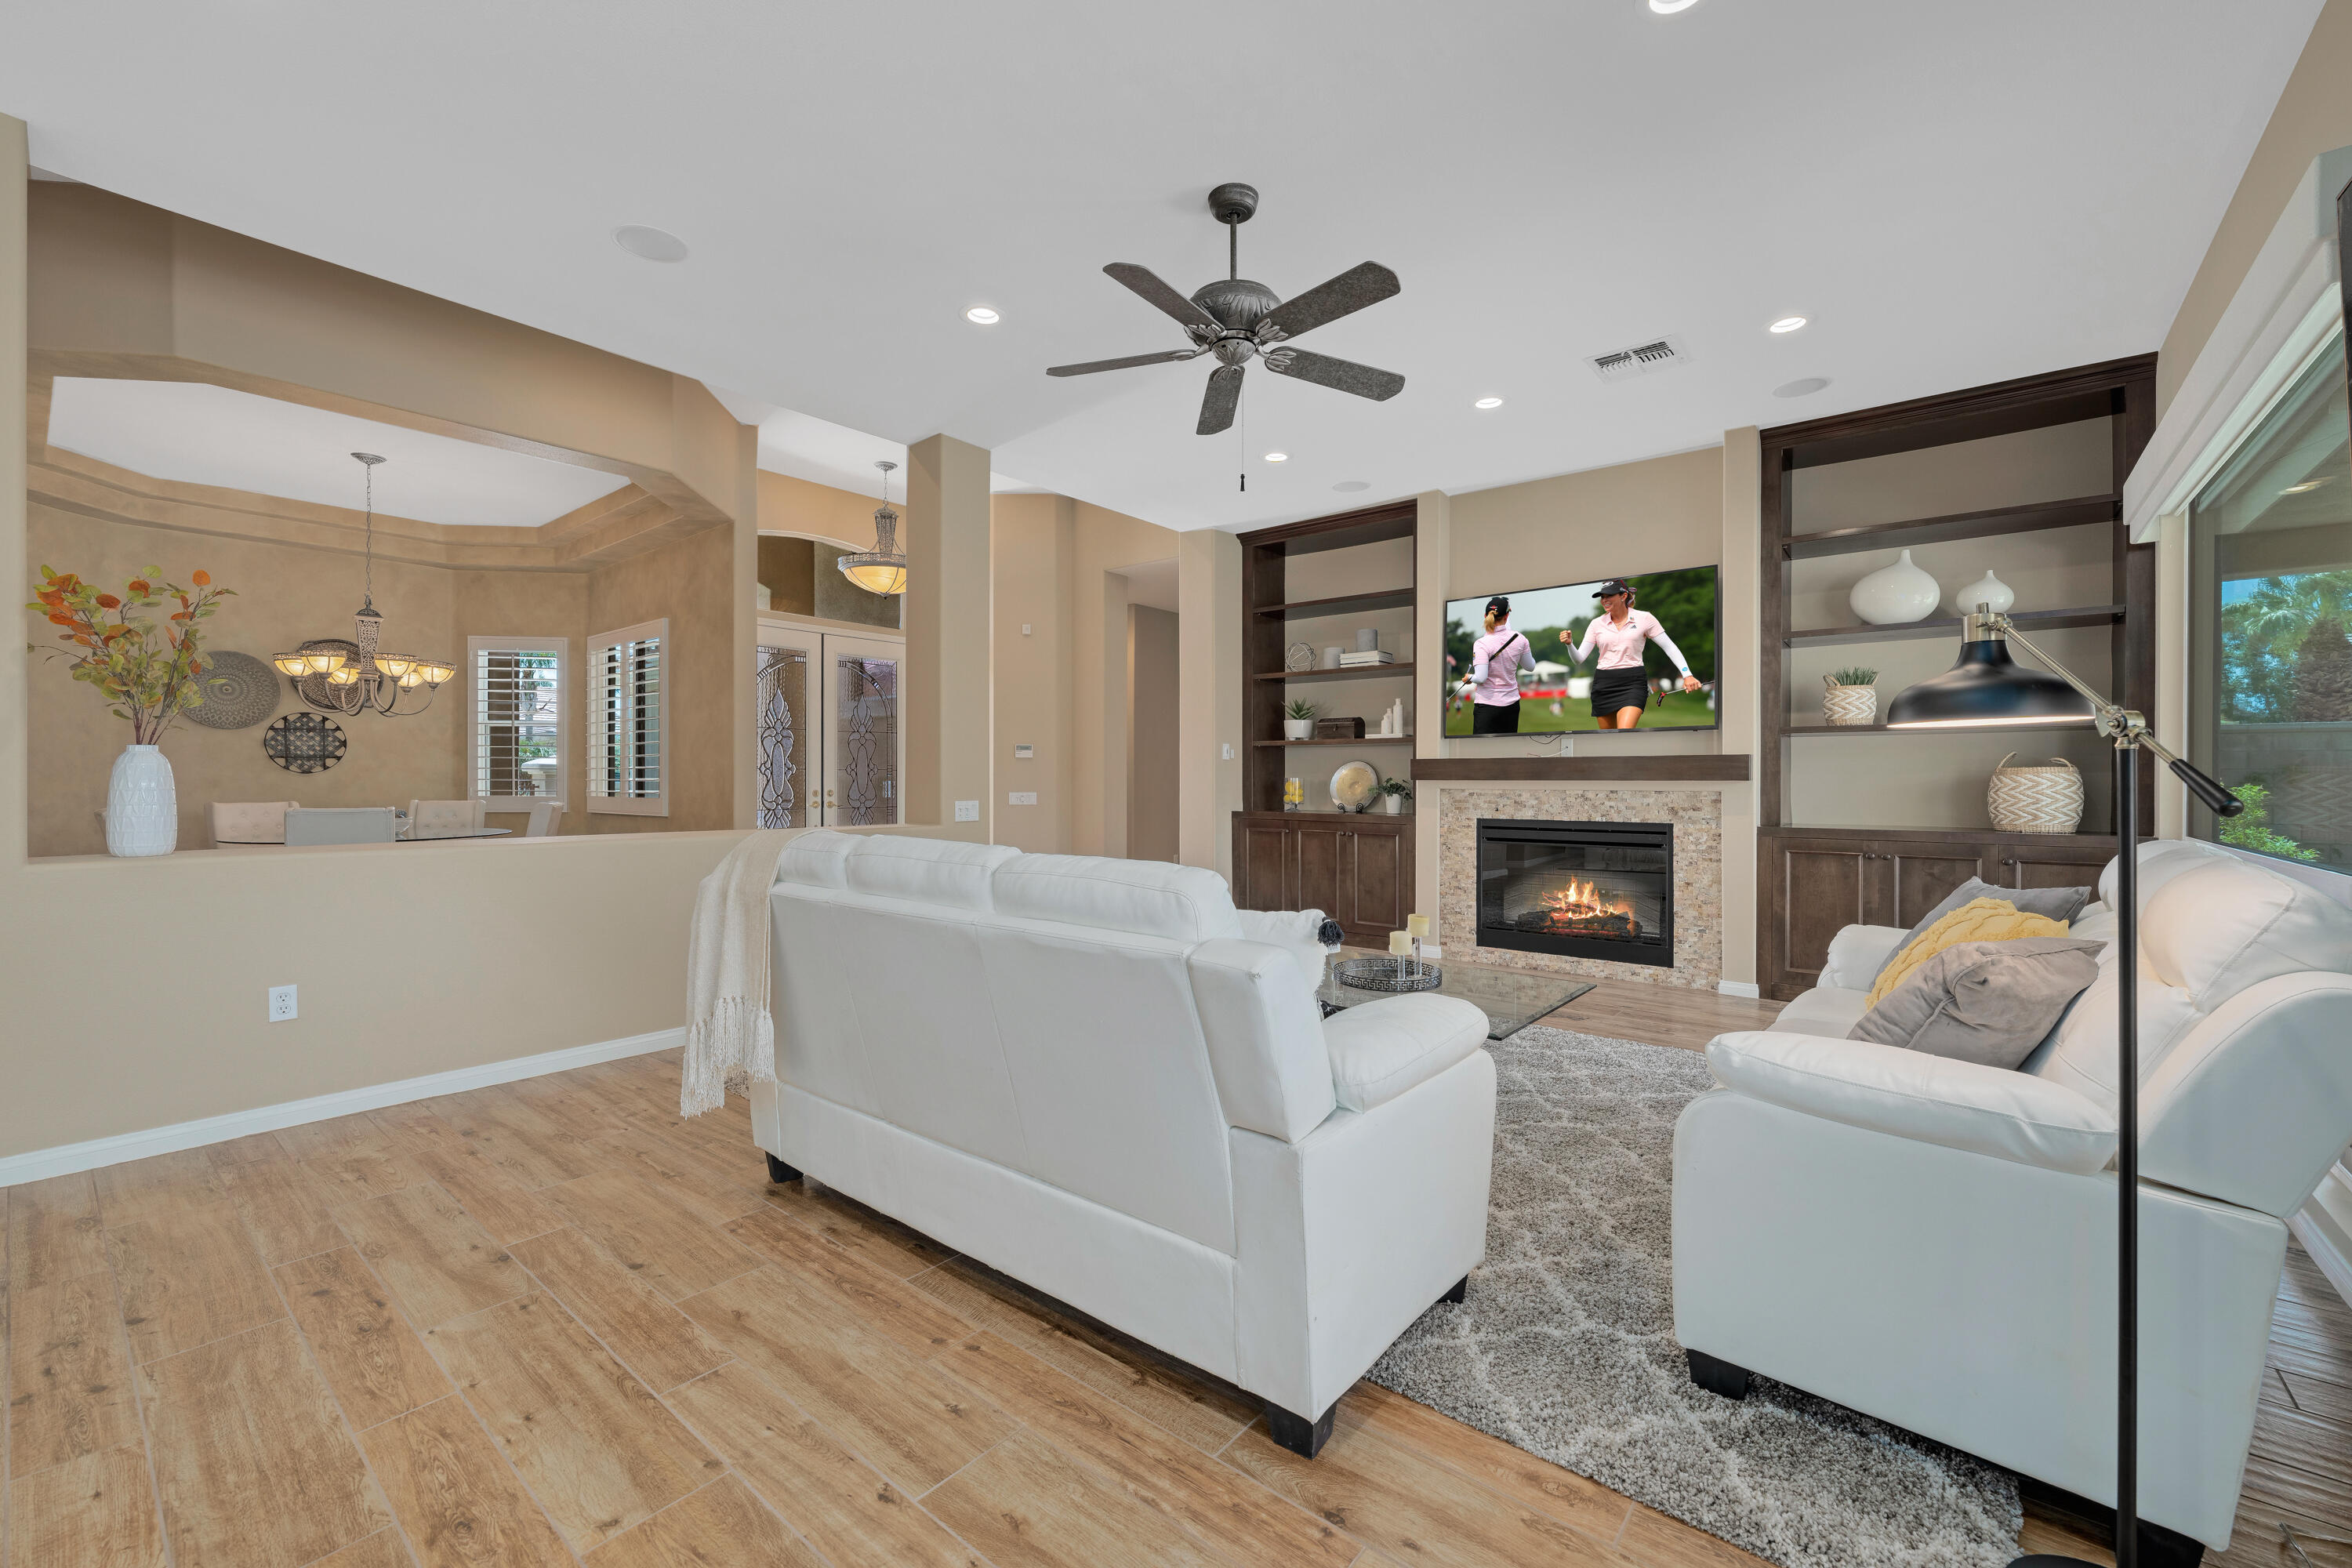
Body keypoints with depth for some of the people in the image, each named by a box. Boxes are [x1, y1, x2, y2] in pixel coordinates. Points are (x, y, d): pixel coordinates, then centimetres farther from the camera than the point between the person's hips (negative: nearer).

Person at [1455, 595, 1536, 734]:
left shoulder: (1481, 644, -15)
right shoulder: (1520, 639, -1)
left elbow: (1481, 678, -20)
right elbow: (1530, 666, 13)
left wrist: (1469, 678, 1)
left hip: (1487, 704, -5)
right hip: (1512, 703, 5)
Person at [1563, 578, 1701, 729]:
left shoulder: (1644, 618, 1)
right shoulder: (1596, 623, 6)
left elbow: (1670, 647, 3)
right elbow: (1579, 659, 3)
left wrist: (1687, 674, -5)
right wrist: (1569, 644, -18)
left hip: (1633, 683, -3)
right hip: (1603, 684, 3)